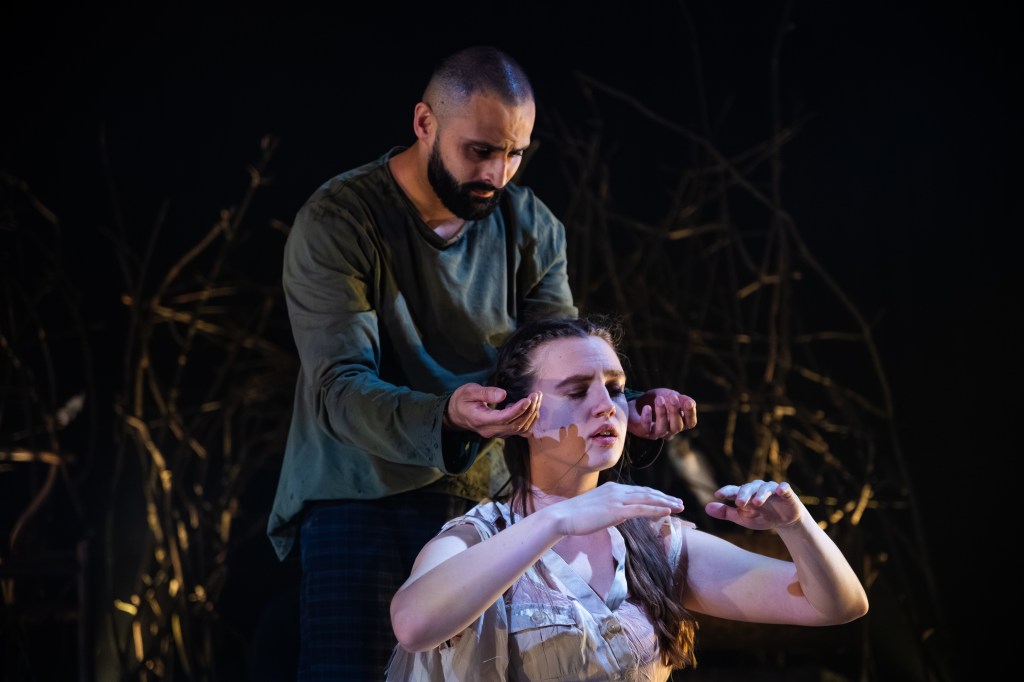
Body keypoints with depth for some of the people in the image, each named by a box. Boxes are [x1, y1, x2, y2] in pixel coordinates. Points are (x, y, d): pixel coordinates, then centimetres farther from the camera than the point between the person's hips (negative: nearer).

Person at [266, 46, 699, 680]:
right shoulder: (336, 222, -15)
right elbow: (340, 388, -24)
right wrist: (444, 418, -43)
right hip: (357, 497, -4)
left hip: (479, 499, 4)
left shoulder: (532, 227, 1)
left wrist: (627, 411, -24)